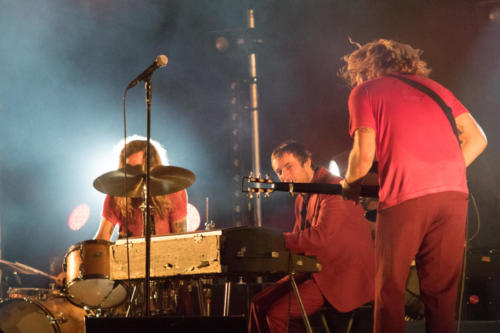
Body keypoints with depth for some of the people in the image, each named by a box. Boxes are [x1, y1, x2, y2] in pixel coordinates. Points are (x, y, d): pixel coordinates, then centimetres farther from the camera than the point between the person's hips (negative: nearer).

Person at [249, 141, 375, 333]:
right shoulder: (302, 199, 15)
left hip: (345, 277, -10)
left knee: (278, 312, -19)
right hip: (316, 269, 10)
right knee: (259, 303, 3)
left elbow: (320, 238, -28)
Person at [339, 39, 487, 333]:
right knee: (442, 293, 12)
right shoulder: (433, 87, 25)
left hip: (405, 198, -4)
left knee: (390, 291, 8)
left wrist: (349, 184, 19)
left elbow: (364, 155, 0)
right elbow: (477, 138, 18)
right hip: (455, 194, 4)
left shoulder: (364, 91, 11)